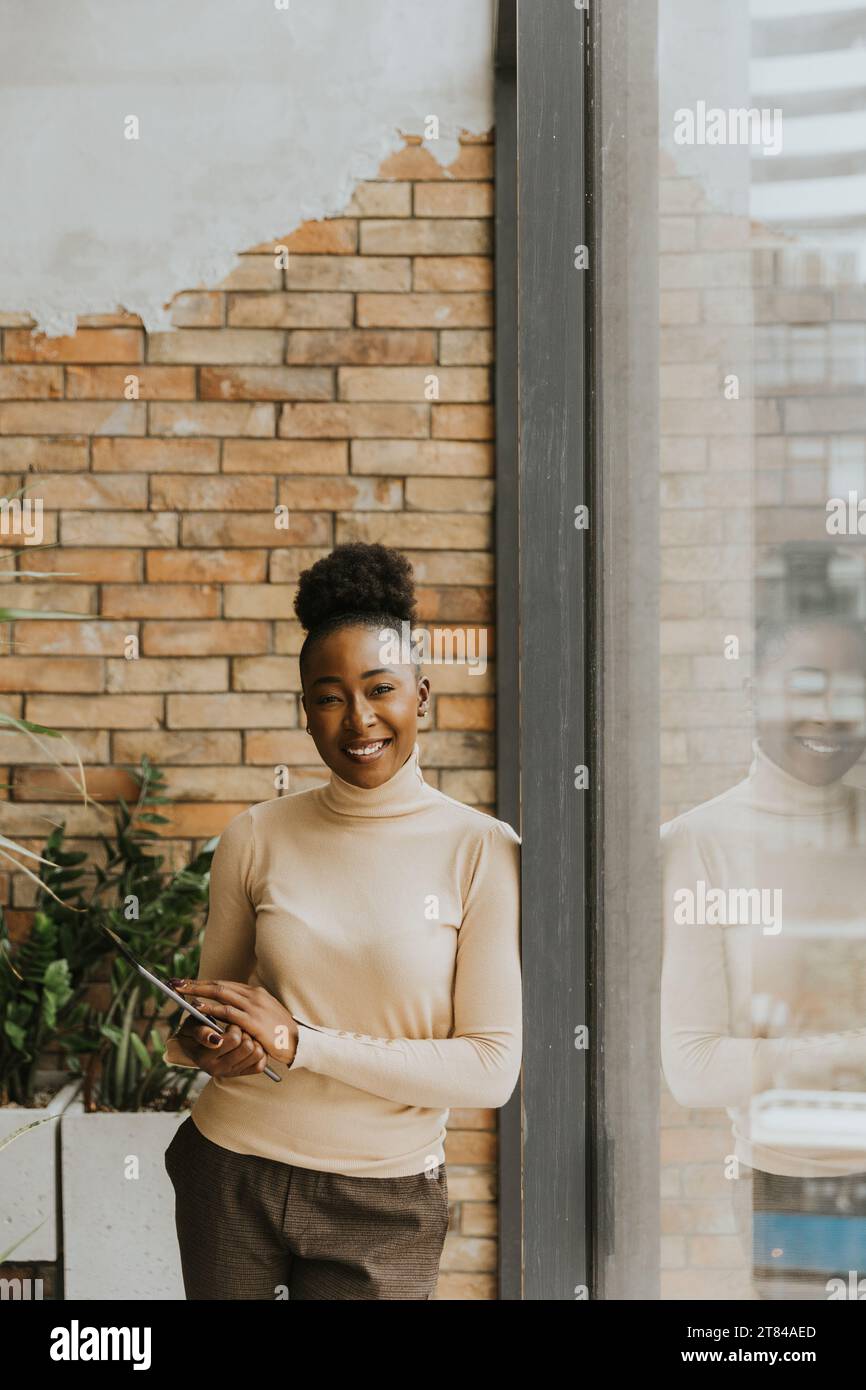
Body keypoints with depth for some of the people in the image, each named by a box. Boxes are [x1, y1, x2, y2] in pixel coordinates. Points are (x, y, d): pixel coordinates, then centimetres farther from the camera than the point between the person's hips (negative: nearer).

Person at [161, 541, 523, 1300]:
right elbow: (209, 1005, 10)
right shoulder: (255, 837, -1)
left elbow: (494, 1067, -12)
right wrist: (208, 1045, -14)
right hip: (232, 1178, 2)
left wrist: (302, 1045, -19)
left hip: (383, 1208, -2)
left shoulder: (481, 851, -9)